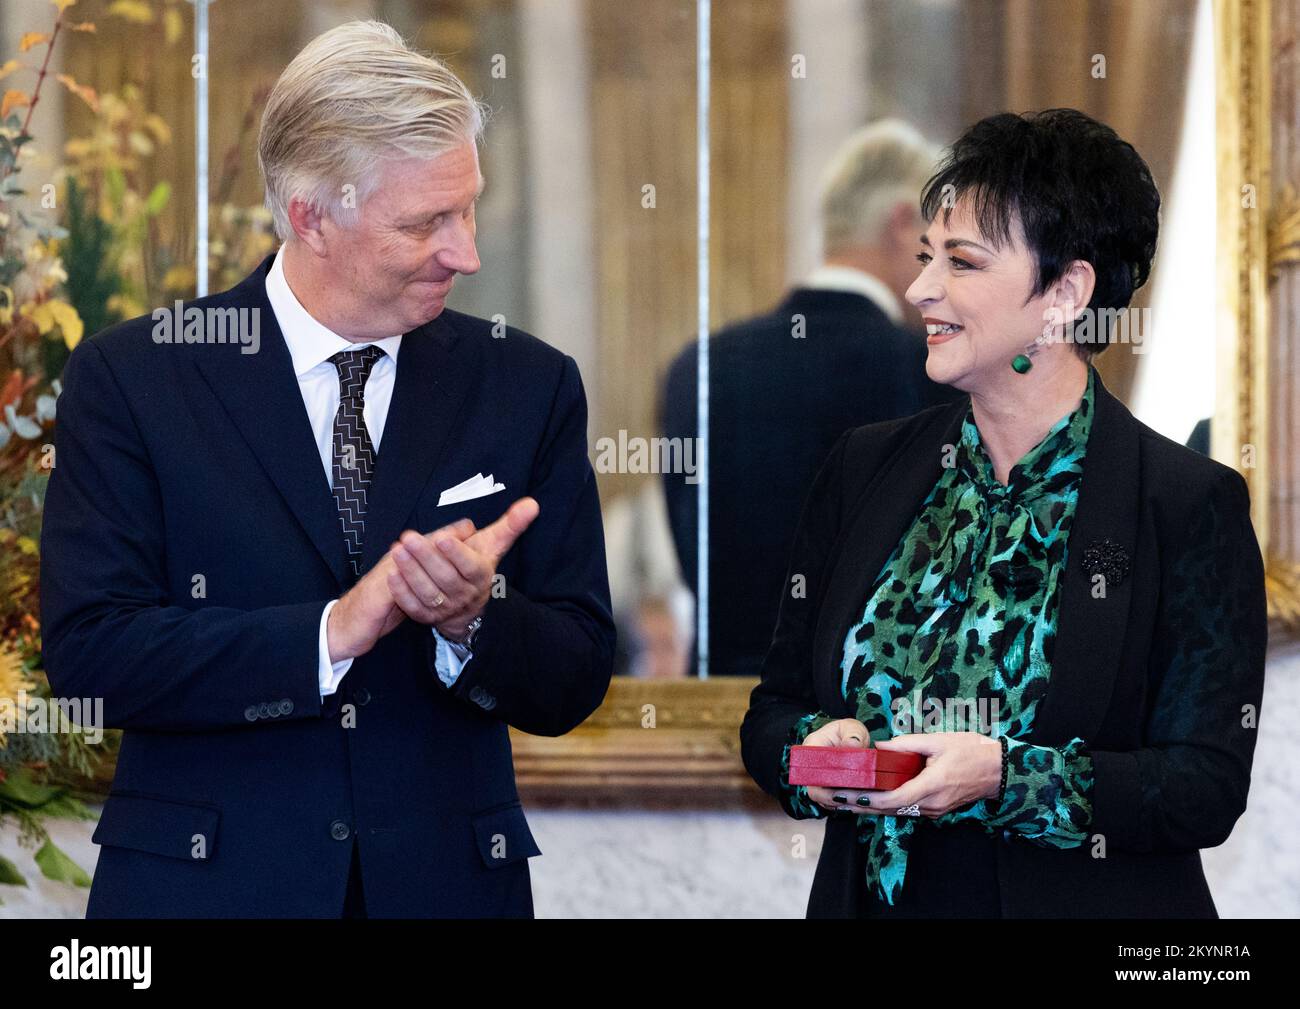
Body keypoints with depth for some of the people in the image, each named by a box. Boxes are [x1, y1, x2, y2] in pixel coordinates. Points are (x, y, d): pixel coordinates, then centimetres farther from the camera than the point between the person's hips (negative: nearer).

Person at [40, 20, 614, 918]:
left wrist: (472, 619, -19)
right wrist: (332, 633, -21)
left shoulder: (528, 387, 2)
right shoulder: (130, 379, -5)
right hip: (205, 882, -2)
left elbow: (570, 689, 0)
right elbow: (88, 651, -14)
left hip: (448, 883, 2)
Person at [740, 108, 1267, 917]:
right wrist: (814, 746, -14)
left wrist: (1004, 776, -25)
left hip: (1084, 906, -4)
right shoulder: (864, 470, 3)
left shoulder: (1191, 503, -10)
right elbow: (776, 707, 8)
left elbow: (1209, 788, -14)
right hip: (871, 902, 4)